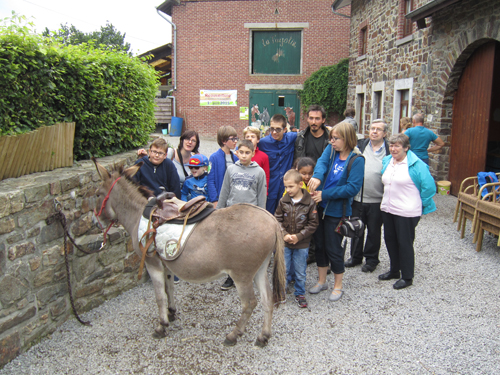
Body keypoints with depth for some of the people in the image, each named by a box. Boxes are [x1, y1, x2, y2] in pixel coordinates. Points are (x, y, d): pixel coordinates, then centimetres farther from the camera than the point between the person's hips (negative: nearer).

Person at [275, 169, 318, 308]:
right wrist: (284, 234, -12)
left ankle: (300, 294, 30)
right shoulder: (283, 201, -3)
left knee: (300, 272, 10)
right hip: (285, 243, 2)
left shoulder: (310, 203, -10)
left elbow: (313, 224, -7)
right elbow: (278, 220, 2)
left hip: (302, 244, -2)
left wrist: (299, 236, -14)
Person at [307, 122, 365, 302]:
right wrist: (317, 176, -36)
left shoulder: (356, 160, -15)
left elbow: (353, 188, -20)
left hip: (337, 211, -6)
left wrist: (325, 194, -21)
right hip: (320, 206, 6)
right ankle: (322, 281, 35)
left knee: (333, 249, 4)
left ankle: (338, 286, 26)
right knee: (320, 245, 16)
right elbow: (322, 161, -14)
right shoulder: (331, 149, 2)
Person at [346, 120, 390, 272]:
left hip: (377, 200, -2)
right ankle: (356, 256, 33)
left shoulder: (390, 151, -4)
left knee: (374, 231, 13)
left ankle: (371, 259, 30)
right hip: (357, 198, 2)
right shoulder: (360, 145, 2)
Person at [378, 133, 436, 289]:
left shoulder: (416, 165, -14)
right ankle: (394, 270, 34)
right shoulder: (386, 161, 7)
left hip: (407, 212, -7)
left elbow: (429, 187, -11)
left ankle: (407, 277, 17)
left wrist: (420, 205, -4)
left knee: (405, 243, 2)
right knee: (390, 240, 16)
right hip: (387, 209, 7)